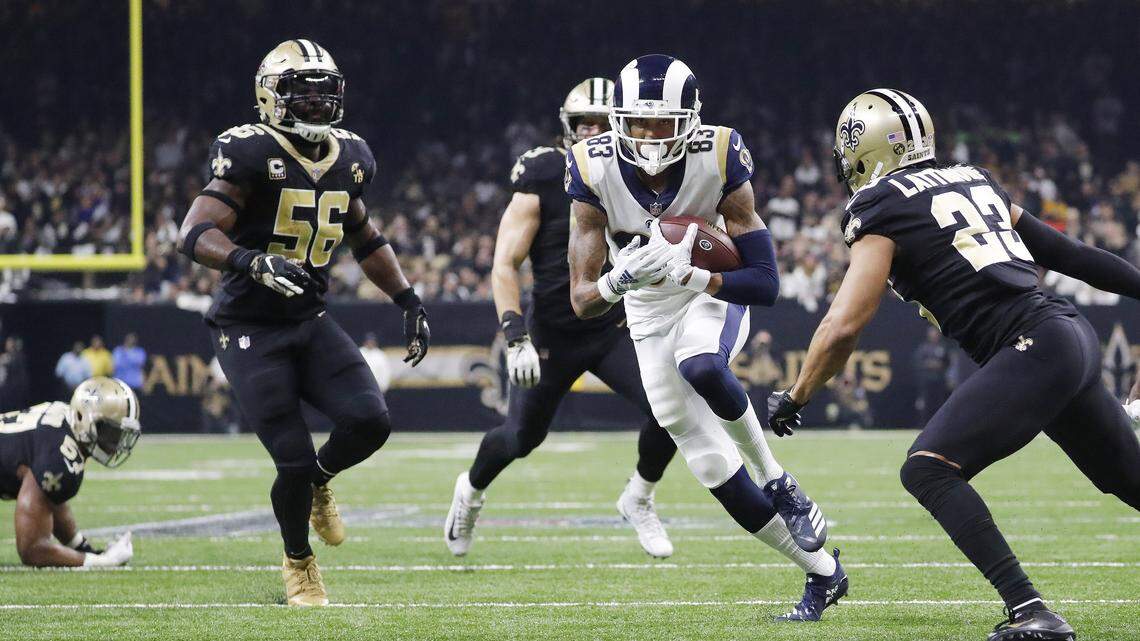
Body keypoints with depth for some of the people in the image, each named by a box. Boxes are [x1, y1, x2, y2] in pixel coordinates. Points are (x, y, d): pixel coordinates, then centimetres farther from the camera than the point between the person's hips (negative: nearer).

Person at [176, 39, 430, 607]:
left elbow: (365, 239, 23)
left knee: (370, 422, -15)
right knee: (295, 459, -11)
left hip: (310, 323, 6)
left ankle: (317, 483, 19)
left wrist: (408, 301, 19)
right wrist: (253, 262, -42)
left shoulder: (348, 158, 6)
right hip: (249, 330, -6)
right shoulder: (250, 154, -16)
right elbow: (195, 234, -26)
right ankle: (298, 563, 18)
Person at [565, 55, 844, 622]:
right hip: (650, 318, 3)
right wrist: (620, 278, -45)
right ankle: (822, 573, 15)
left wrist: (687, 275, -43)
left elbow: (766, 282, -27)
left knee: (701, 368, -39)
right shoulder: (595, 169, -22)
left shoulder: (719, 159, -27)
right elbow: (582, 300, -21)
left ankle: (775, 479, -13)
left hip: (712, 294, -3)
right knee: (713, 468, 0)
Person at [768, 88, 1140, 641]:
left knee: (929, 470, -12)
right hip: (1075, 334, 8)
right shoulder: (975, 181, 21)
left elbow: (843, 327, -6)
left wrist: (794, 398, 7)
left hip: (1034, 348, -8)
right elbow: (1065, 252, 23)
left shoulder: (882, 212, -1)